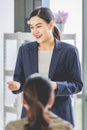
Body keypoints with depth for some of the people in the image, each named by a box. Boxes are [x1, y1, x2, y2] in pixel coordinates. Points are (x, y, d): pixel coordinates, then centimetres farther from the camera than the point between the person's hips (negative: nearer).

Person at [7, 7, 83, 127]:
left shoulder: (69, 51, -4)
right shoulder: (24, 50, 5)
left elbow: (77, 84, -3)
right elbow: (19, 79, 9)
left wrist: (56, 86, -21)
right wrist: (17, 85, -14)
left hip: (59, 114, -2)